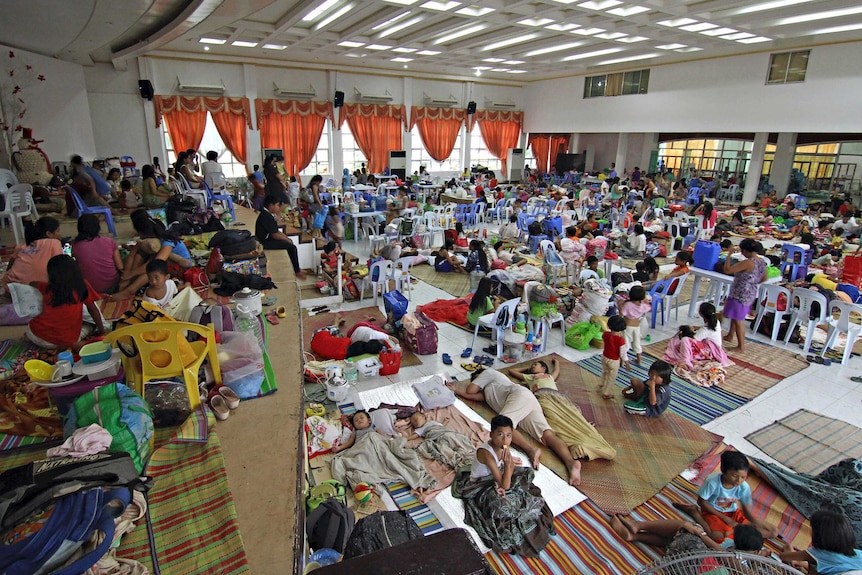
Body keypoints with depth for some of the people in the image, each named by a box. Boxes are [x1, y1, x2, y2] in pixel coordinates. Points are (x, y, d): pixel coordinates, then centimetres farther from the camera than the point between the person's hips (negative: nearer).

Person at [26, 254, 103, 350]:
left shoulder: (47, 288, -1)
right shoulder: (83, 285, -7)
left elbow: (32, 284, 23)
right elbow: (93, 310, 2)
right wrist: (101, 329, 13)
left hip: (36, 337, 3)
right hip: (67, 340, -2)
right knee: (91, 324, 23)